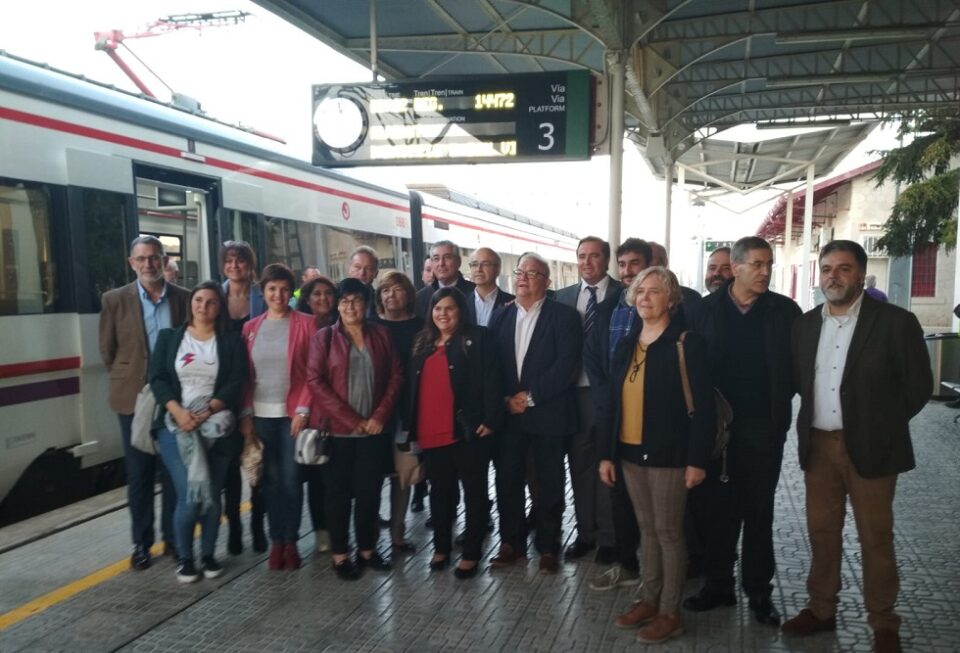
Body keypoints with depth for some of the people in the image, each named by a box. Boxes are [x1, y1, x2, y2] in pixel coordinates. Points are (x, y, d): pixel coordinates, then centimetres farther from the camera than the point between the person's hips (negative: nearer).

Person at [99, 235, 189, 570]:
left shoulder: (185, 298, -1)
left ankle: (173, 538, 21)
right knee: (139, 474, 8)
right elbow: (107, 351, 5)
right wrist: (128, 380, 4)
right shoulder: (115, 300, -1)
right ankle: (141, 542, 19)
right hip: (134, 399, 0)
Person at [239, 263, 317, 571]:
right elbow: (246, 375, 7)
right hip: (261, 415, 3)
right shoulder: (251, 328, 7)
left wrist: (303, 409, -12)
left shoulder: (306, 324, -3)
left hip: (293, 413, -3)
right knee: (271, 480, 9)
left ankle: (291, 541, 17)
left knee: (291, 479, 2)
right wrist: (245, 415, 1)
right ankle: (276, 541, 20)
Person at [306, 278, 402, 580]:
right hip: (336, 429, -2)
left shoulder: (381, 335, 6)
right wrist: (350, 419, -13)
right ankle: (339, 554, 18)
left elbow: (395, 376, 4)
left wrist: (380, 415, -8)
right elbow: (315, 381, -8)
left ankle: (367, 548, 24)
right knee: (338, 492, 6)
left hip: (373, 429, 2)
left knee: (369, 490, 8)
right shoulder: (324, 337, -1)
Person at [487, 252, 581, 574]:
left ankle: (548, 546, 23)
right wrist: (505, 399, -7)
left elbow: (566, 364, -13)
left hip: (548, 413, -3)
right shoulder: (500, 316, 9)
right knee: (507, 480, 8)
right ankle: (511, 542, 25)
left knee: (549, 484, 8)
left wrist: (530, 396, -14)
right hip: (508, 412, 3)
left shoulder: (564, 316, -5)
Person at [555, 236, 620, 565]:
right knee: (580, 463, 13)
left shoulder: (623, 295, -4)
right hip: (576, 391, 4)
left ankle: (608, 536, 21)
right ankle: (585, 532, 27)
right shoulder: (563, 296, 8)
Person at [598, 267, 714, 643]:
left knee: (668, 531, 4)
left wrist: (697, 460, -15)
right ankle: (649, 599, 29)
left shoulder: (686, 344, -10)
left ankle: (670, 613, 17)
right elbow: (613, 402, 9)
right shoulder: (626, 345, 8)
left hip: (667, 455, -6)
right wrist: (606, 453, 7)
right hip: (631, 453, 6)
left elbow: (703, 406, -12)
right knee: (647, 528, 15)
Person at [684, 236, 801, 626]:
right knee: (719, 508, 10)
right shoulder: (707, 308, -1)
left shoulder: (785, 311, -1)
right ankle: (718, 584, 23)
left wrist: (780, 402, -6)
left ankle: (758, 590, 22)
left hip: (764, 425, 0)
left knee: (758, 511, 10)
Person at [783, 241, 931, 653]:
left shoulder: (895, 322, -10)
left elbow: (918, 385, -6)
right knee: (821, 532, 14)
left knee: (875, 538, 7)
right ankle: (821, 609, 29)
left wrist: (881, 424, -1)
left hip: (869, 447, -4)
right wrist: (815, 417, 7)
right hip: (818, 445, 4)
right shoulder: (806, 324, 5)